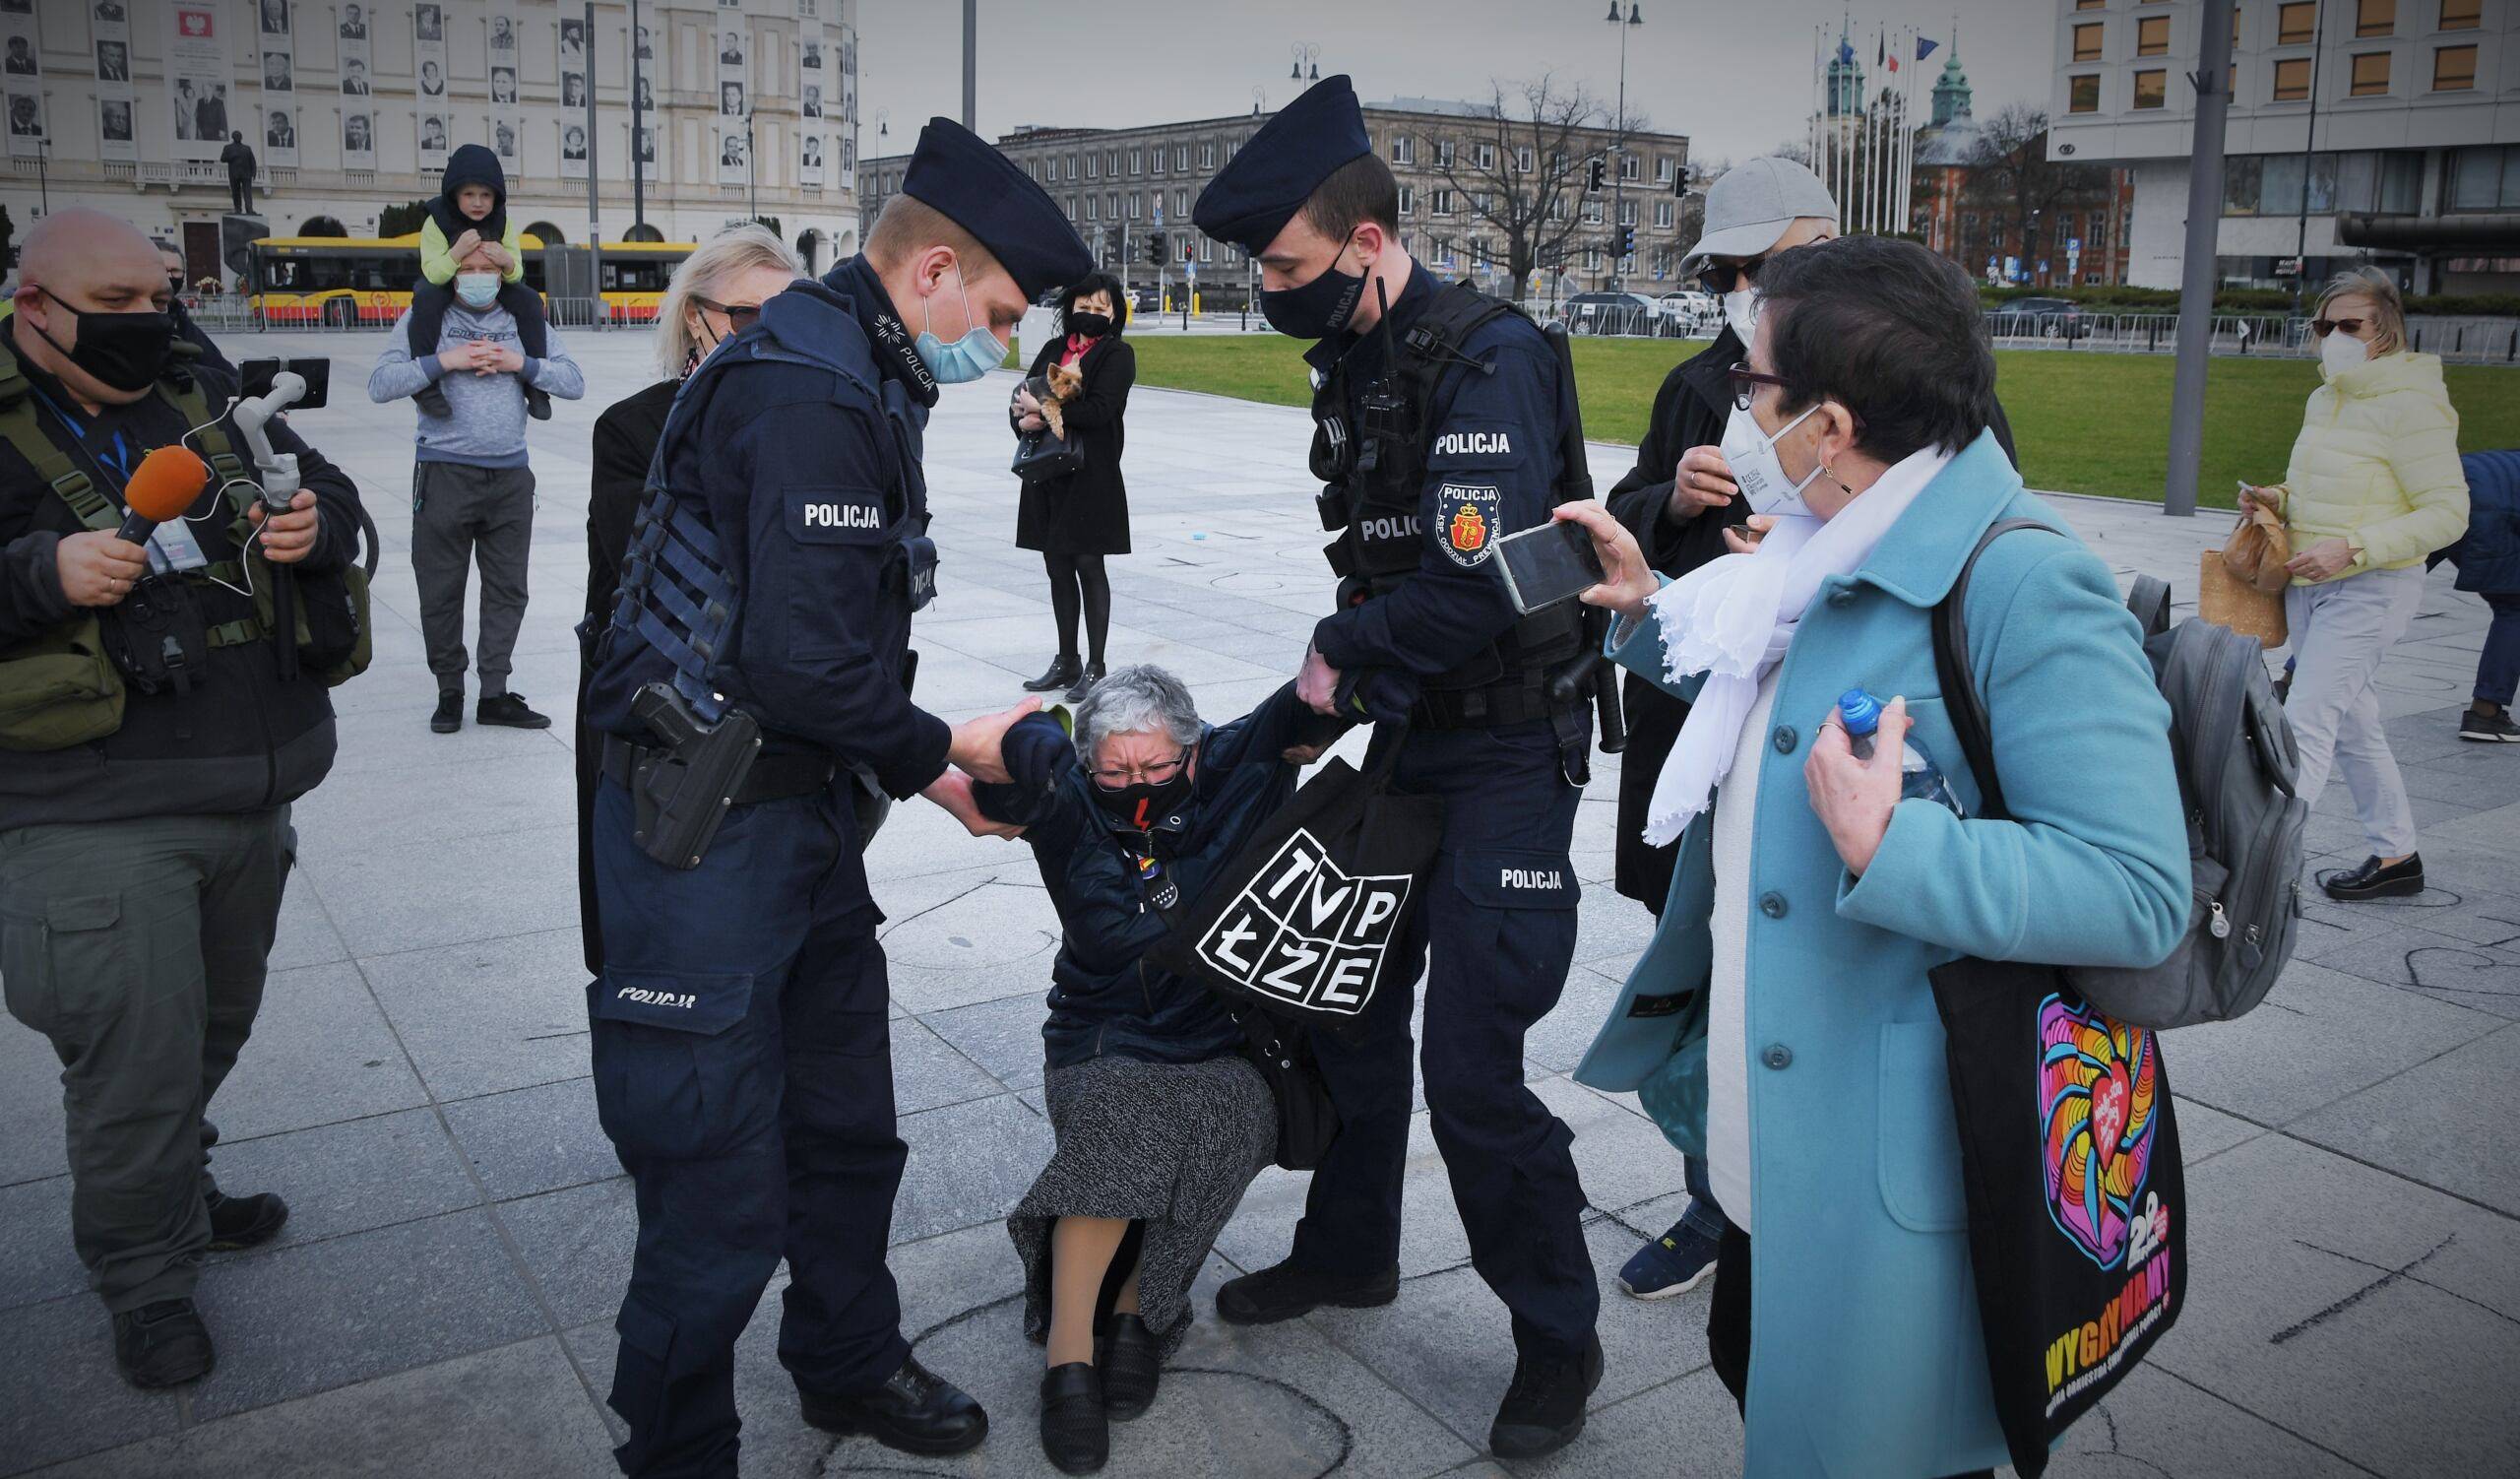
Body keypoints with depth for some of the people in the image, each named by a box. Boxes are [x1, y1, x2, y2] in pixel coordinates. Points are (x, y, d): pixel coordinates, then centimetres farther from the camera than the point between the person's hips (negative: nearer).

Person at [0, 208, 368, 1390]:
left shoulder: (201, 393, 8)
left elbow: (330, 495, 14)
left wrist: (312, 527, -8)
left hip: (252, 793, 6)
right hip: (96, 815, -5)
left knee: (214, 1027, 21)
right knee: (136, 1051, -1)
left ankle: (174, 1188, 44)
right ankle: (144, 1275, 20)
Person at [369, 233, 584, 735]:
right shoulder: (425, 317, 4)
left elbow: (574, 381, 5)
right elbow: (379, 384, -6)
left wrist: (519, 363, -8)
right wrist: (445, 360, -13)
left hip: (510, 475, 2)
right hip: (443, 472, -2)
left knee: (507, 590, 6)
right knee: (441, 591, 5)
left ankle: (495, 693, 15)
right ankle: (449, 691, 20)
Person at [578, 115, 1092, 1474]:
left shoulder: (849, 380, 12)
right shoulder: (810, 395, -21)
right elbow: (804, 667, -26)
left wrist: (916, 767, 10)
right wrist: (941, 746, -10)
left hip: (802, 813, 11)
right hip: (704, 836, -11)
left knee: (848, 1131, 23)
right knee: (724, 1198, 0)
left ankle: (847, 1364, 44)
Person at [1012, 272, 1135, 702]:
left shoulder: (1118, 355, -3)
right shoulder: (1054, 349, 15)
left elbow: (1098, 410, -16)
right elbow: (1021, 396, 11)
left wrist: (1043, 409, -12)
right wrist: (1024, 419, -11)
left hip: (1092, 476, -6)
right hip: (1048, 473, 6)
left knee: (1088, 564, -3)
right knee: (1058, 566, 11)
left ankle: (1095, 668, 4)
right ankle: (1066, 662, 22)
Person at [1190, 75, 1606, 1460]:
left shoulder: (1490, 359, -20)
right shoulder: (1353, 362, 8)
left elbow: (1474, 584, -28)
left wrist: (1342, 655, -13)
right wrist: (1352, 666, -1)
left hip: (1508, 751, -9)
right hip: (1407, 736, 9)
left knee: (1469, 1063, -7)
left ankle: (1557, 1340, 14)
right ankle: (1348, 1246, 38)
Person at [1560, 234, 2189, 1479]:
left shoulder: (2022, 587, -23)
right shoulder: (1843, 559, 6)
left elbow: (2138, 890, -28)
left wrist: (1890, 850, -32)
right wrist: (1650, 609, 14)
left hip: (1892, 1167, -9)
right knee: (1750, 1366, 25)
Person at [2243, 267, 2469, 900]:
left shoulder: (2410, 404, -13)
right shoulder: (2326, 400, 12)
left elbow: (2447, 512, -15)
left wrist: (2352, 549, -25)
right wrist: (2278, 499, 4)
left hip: (2371, 589, -9)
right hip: (2307, 586, 9)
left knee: (2306, 721, -15)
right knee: (2352, 725, 15)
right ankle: (2396, 856, 28)